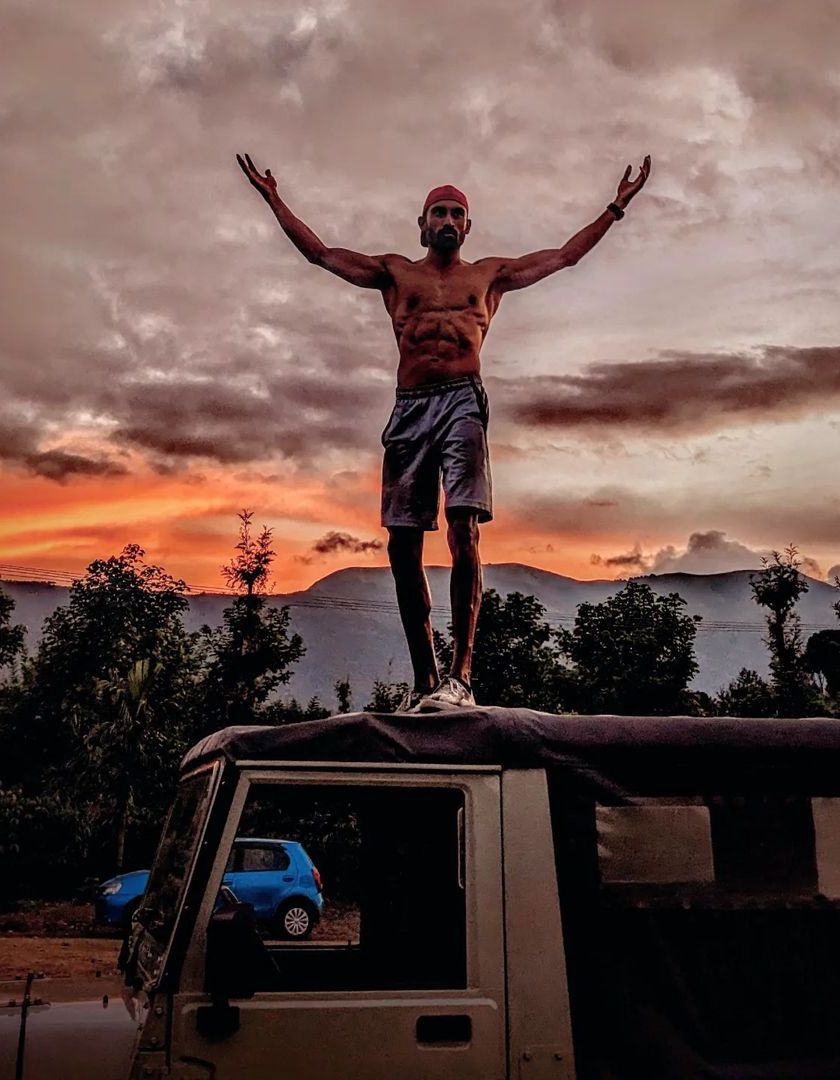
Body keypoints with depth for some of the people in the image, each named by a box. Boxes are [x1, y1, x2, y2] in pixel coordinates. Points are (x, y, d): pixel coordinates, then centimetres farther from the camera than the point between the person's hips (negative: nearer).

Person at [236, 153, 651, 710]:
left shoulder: (491, 274, 20)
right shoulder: (395, 272, 22)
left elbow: (565, 255, 23)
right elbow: (321, 252, 23)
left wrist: (617, 206, 22)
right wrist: (274, 199, 22)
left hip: (462, 403, -2)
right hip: (409, 409, 2)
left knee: (464, 529, -19)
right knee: (403, 545, -3)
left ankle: (460, 676, -21)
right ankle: (425, 681, 4)